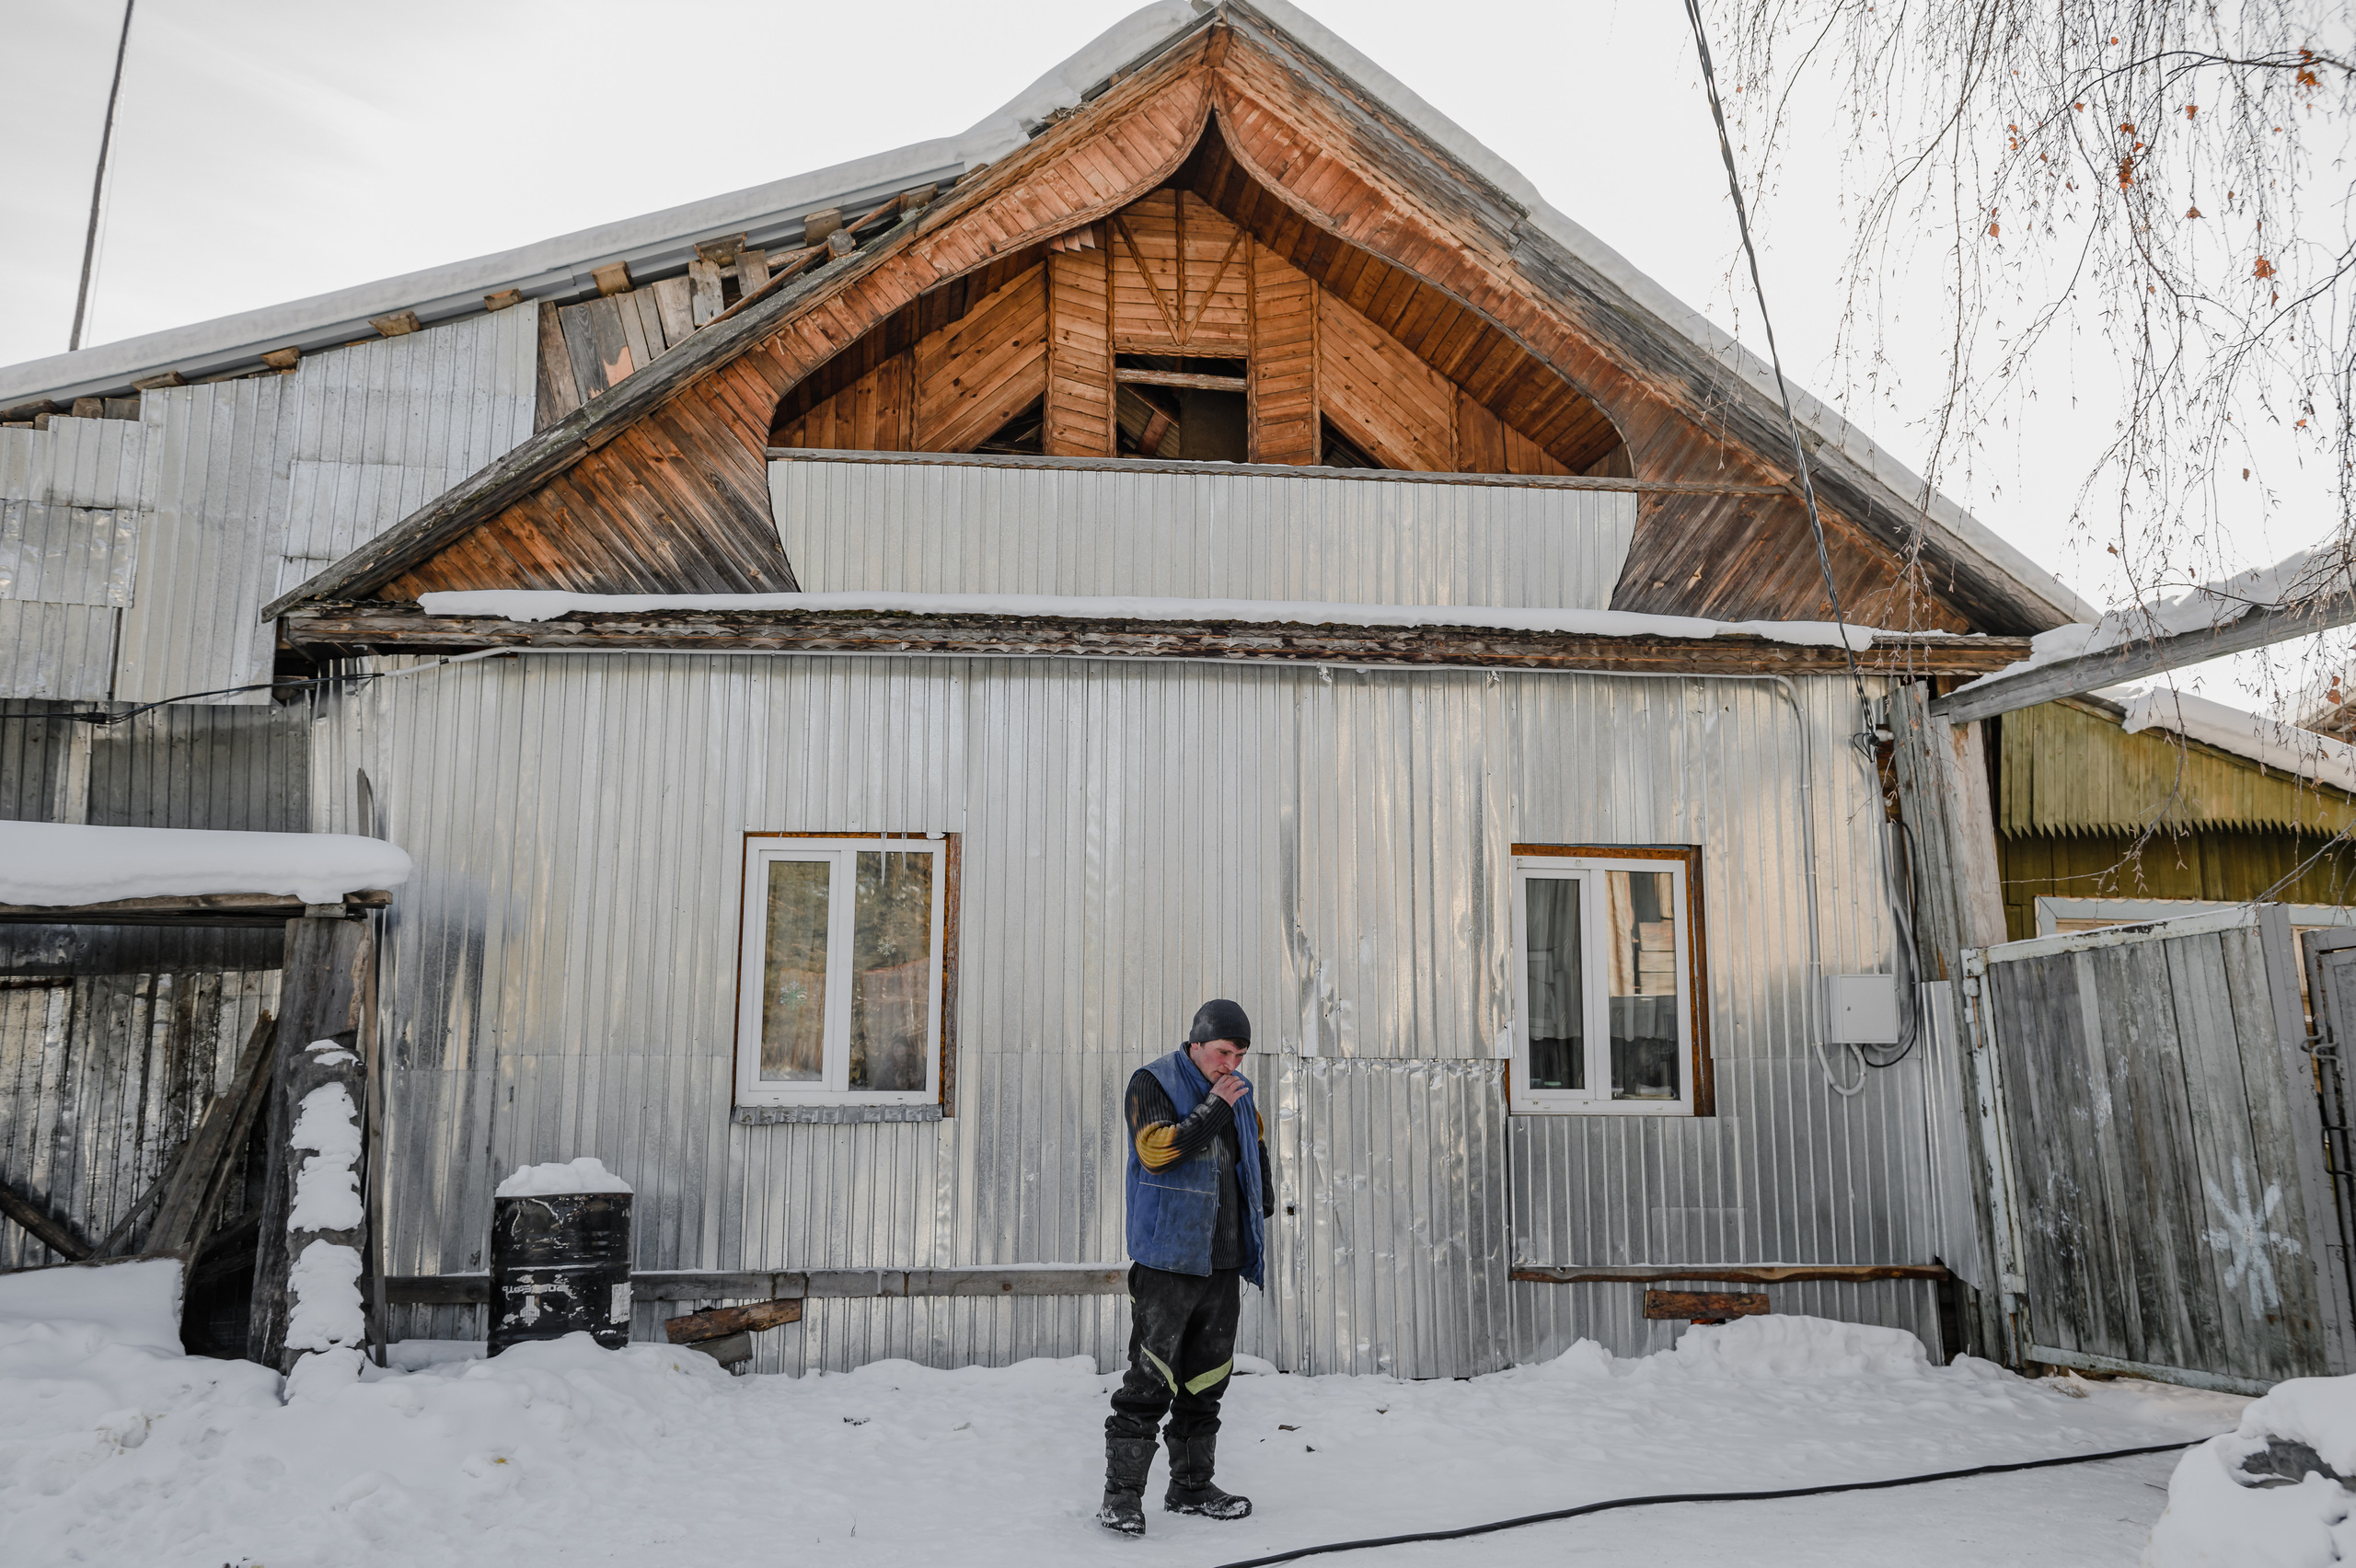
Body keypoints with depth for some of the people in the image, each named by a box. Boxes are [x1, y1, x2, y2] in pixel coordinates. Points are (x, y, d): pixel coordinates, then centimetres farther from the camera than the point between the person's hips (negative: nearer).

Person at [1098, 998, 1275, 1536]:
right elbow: (1157, 1150, -20)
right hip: (1168, 1260, -7)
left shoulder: (1240, 1095, 15)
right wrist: (1214, 1108, -18)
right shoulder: (1152, 1083, -5)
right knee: (1150, 1380, -9)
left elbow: (1257, 1160, 27)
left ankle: (1191, 1486, 24)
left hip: (1224, 1260, 7)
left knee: (1207, 1380, 13)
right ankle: (1121, 1495, -1)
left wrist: (1260, 1214, 17)